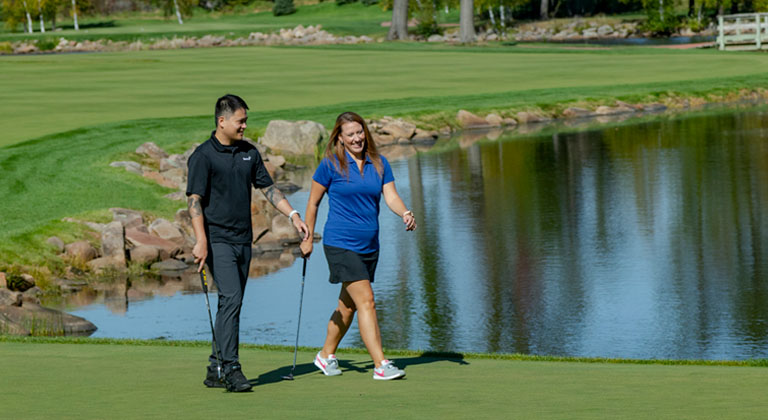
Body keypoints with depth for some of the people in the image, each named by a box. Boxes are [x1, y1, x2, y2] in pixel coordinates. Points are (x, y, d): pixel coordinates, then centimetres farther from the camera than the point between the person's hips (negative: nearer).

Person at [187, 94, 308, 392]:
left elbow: (268, 188, 19)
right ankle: (231, 369, -17)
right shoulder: (203, 156, -9)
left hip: (243, 240, 7)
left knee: (231, 303, 8)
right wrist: (201, 242, -20)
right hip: (218, 240, -7)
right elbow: (194, 199, -13)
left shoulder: (249, 153, 12)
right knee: (231, 299, -17)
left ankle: (215, 370, 15)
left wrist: (293, 215, 9)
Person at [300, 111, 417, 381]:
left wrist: (405, 213, -22)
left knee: (348, 305, 15)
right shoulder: (331, 165, -5)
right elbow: (313, 202, 3)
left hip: (369, 245, 6)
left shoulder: (379, 164, 7)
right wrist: (308, 239, 4)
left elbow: (390, 196, -1)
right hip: (340, 244, -6)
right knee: (366, 301, -15)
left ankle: (326, 355, 34)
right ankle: (380, 365, -19)